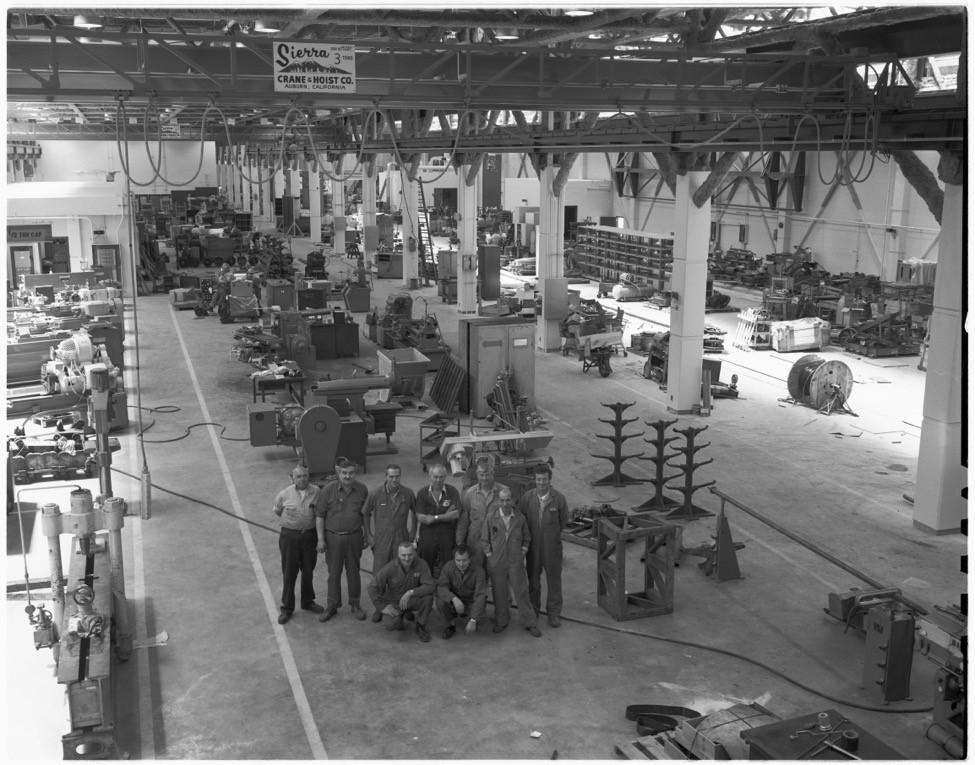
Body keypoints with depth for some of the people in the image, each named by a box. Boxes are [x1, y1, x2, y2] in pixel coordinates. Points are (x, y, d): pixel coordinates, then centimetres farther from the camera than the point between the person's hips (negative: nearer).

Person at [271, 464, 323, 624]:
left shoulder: (316, 492, -8)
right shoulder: (285, 494, -9)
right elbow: (275, 509, 9)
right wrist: (289, 519, 6)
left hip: (310, 535, 2)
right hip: (289, 536, -1)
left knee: (308, 571, 15)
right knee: (289, 573, 4)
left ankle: (308, 602, 34)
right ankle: (286, 608, 16)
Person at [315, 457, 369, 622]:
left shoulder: (362, 490, -3)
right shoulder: (328, 491, -10)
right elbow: (319, 516, -5)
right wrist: (321, 539, -7)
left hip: (354, 537, 1)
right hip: (333, 537, -1)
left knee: (353, 572, 11)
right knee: (334, 573, 7)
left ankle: (355, 605, 25)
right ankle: (332, 606, 21)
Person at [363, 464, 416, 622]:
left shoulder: (408, 494, -2)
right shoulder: (376, 495, -6)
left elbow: (416, 512, 13)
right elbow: (365, 514, 6)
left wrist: (412, 532, 9)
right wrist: (368, 535, 3)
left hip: (401, 539, 1)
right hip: (381, 541, -1)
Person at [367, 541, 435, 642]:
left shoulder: (421, 564, -17)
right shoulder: (390, 568, -18)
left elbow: (430, 586, -24)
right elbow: (373, 587, -12)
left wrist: (411, 592, -34)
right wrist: (382, 607, -15)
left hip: (412, 600, 1)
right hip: (393, 602, -1)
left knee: (428, 597, -30)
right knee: (390, 625, -28)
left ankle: (421, 627, -4)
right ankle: (398, 619, 13)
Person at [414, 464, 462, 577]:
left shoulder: (453, 492, 0)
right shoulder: (422, 493, 1)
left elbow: (456, 514, -10)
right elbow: (420, 517, -8)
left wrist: (434, 518, -12)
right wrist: (446, 515, -9)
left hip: (447, 537, -1)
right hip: (427, 537, 1)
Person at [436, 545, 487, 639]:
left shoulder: (478, 570, -23)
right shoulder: (448, 567, -16)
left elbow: (480, 596, -29)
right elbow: (441, 587, -23)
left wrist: (473, 620, -38)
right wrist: (454, 598, -44)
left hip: (471, 603, -1)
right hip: (454, 602, 1)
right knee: (441, 601, -29)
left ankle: (469, 620, 9)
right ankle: (451, 625, 0)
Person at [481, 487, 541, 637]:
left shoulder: (520, 518, -1)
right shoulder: (491, 517, -4)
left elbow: (527, 539, 12)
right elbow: (484, 540, 4)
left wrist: (522, 552, 2)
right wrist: (490, 555, -2)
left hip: (516, 563, 0)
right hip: (496, 563, 0)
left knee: (522, 592, 3)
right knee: (500, 593, 9)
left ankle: (530, 623, 14)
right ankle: (501, 622, 27)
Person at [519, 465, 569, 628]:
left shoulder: (559, 498, -11)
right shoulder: (527, 497, -8)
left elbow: (564, 520, 3)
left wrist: (552, 533, 6)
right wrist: (528, 536, 6)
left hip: (552, 546, -1)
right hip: (533, 545, 1)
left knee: (554, 579, 8)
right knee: (533, 579, 14)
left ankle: (554, 612, 22)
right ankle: (532, 610, 31)